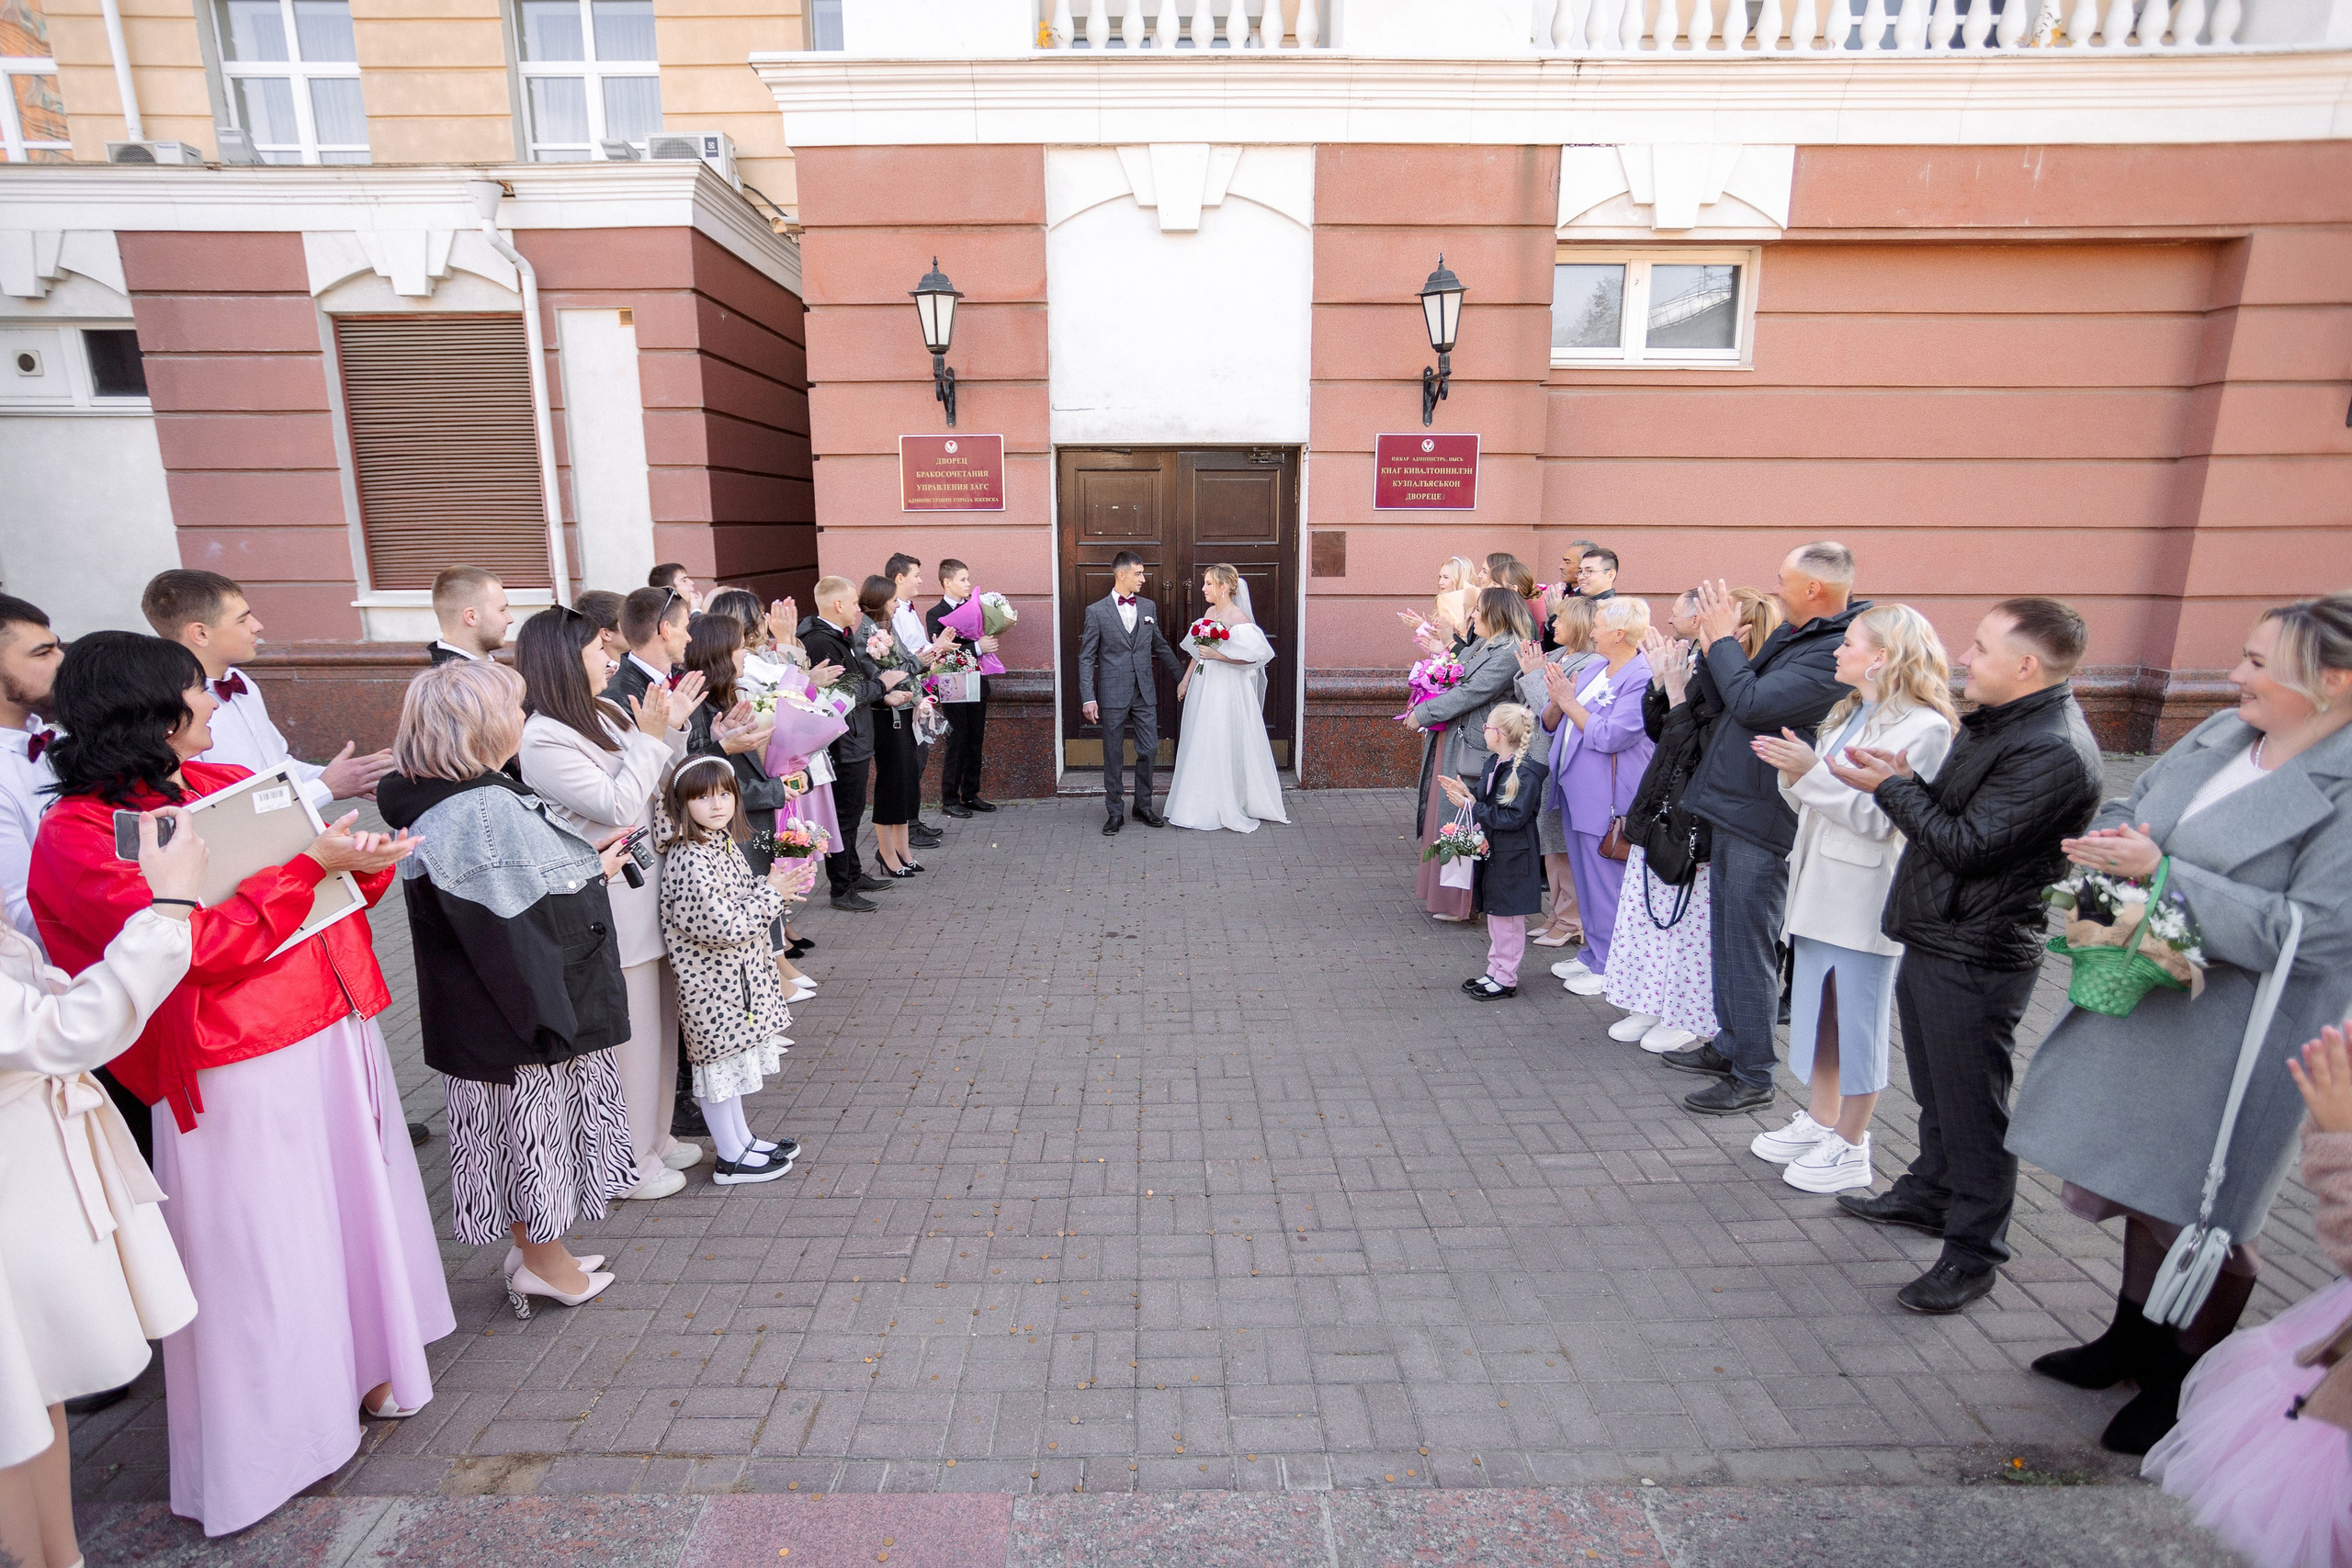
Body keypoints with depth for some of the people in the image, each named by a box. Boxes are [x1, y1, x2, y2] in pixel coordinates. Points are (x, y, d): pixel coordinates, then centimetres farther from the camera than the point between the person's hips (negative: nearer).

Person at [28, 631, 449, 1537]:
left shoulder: (226, 781, 9)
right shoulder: (76, 835, -11)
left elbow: (322, 890, 13)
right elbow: (198, 943, -21)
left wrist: (363, 860, -7)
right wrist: (308, 864, -22)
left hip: (335, 1031, 7)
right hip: (242, 1069, -7)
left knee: (354, 1207, 18)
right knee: (262, 1251, 7)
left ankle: (360, 1365, 38)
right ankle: (277, 1436, 26)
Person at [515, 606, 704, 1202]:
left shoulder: (611, 714, 8)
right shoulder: (543, 741, -16)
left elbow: (658, 791, 11)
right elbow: (618, 807, -19)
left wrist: (671, 728, 0)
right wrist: (651, 738, -16)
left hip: (649, 894, 9)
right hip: (610, 910, -9)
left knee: (657, 1020, 19)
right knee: (624, 1030, 4)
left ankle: (652, 1135, 36)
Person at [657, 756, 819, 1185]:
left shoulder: (725, 844, 5)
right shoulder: (688, 861, -25)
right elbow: (724, 926, -28)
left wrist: (776, 884, -1)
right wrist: (773, 893, -18)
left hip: (738, 977, 9)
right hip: (712, 983, -9)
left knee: (732, 1059, 21)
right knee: (719, 1062, 5)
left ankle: (742, 1138, 36)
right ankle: (731, 1159, 19)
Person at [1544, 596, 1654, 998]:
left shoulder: (1642, 679, -15)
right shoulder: (1592, 669, 11)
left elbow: (1610, 736, -23)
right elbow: (1551, 725, 14)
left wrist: (1569, 702, -15)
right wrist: (1555, 701, -7)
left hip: (1608, 802, -9)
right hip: (1576, 792, 9)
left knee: (1606, 883, 0)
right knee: (1586, 878, 17)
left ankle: (1610, 969, 12)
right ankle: (1592, 953, 31)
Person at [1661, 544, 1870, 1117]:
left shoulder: (1838, 653, -19)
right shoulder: (1790, 634, 11)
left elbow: (1752, 703, -27)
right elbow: (1722, 701, 13)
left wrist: (1723, 638, -13)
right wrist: (1713, 645, -3)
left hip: (1762, 821, -10)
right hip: (1732, 810, 10)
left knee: (1749, 947, 0)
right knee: (1726, 937, 19)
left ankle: (1754, 1077, 13)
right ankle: (1729, 1046, 34)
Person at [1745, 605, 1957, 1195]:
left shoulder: (1923, 727, -13)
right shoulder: (1848, 715, 14)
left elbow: (1881, 818, -21)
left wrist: (1812, 772, -24)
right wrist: (1793, 774, -5)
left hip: (1866, 900, -8)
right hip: (1820, 889, 8)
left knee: (1859, 1021, 4)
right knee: (1818, 1011, 17)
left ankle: (1849, 1147, 18)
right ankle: (1820, 1121, 32)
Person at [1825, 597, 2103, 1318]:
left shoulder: (2053, 752, -21)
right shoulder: (1996, 722, 10)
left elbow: (1968, 844, -22)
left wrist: (1891, 786, -13)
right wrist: (1904, 780, -3)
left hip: (1976, 958, -10)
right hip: (1934, 937, 10)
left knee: (1971, 1105, 3)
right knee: (1936, 1089, 24)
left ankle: (1972, 1252, 17)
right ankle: (1928, 1193, 41)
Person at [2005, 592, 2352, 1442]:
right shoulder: (2219, 734, 1)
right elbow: (2124, 812, 11)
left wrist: (2162, 873, -25)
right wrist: (2109, 860, -10)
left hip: (2237, 1040, -7)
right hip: (2143, 1003, 7)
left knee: (2203, 1219, 10)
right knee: (2144, 1186, 21)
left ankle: (2184, 1382, 33)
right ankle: (2134, 1340, 42)